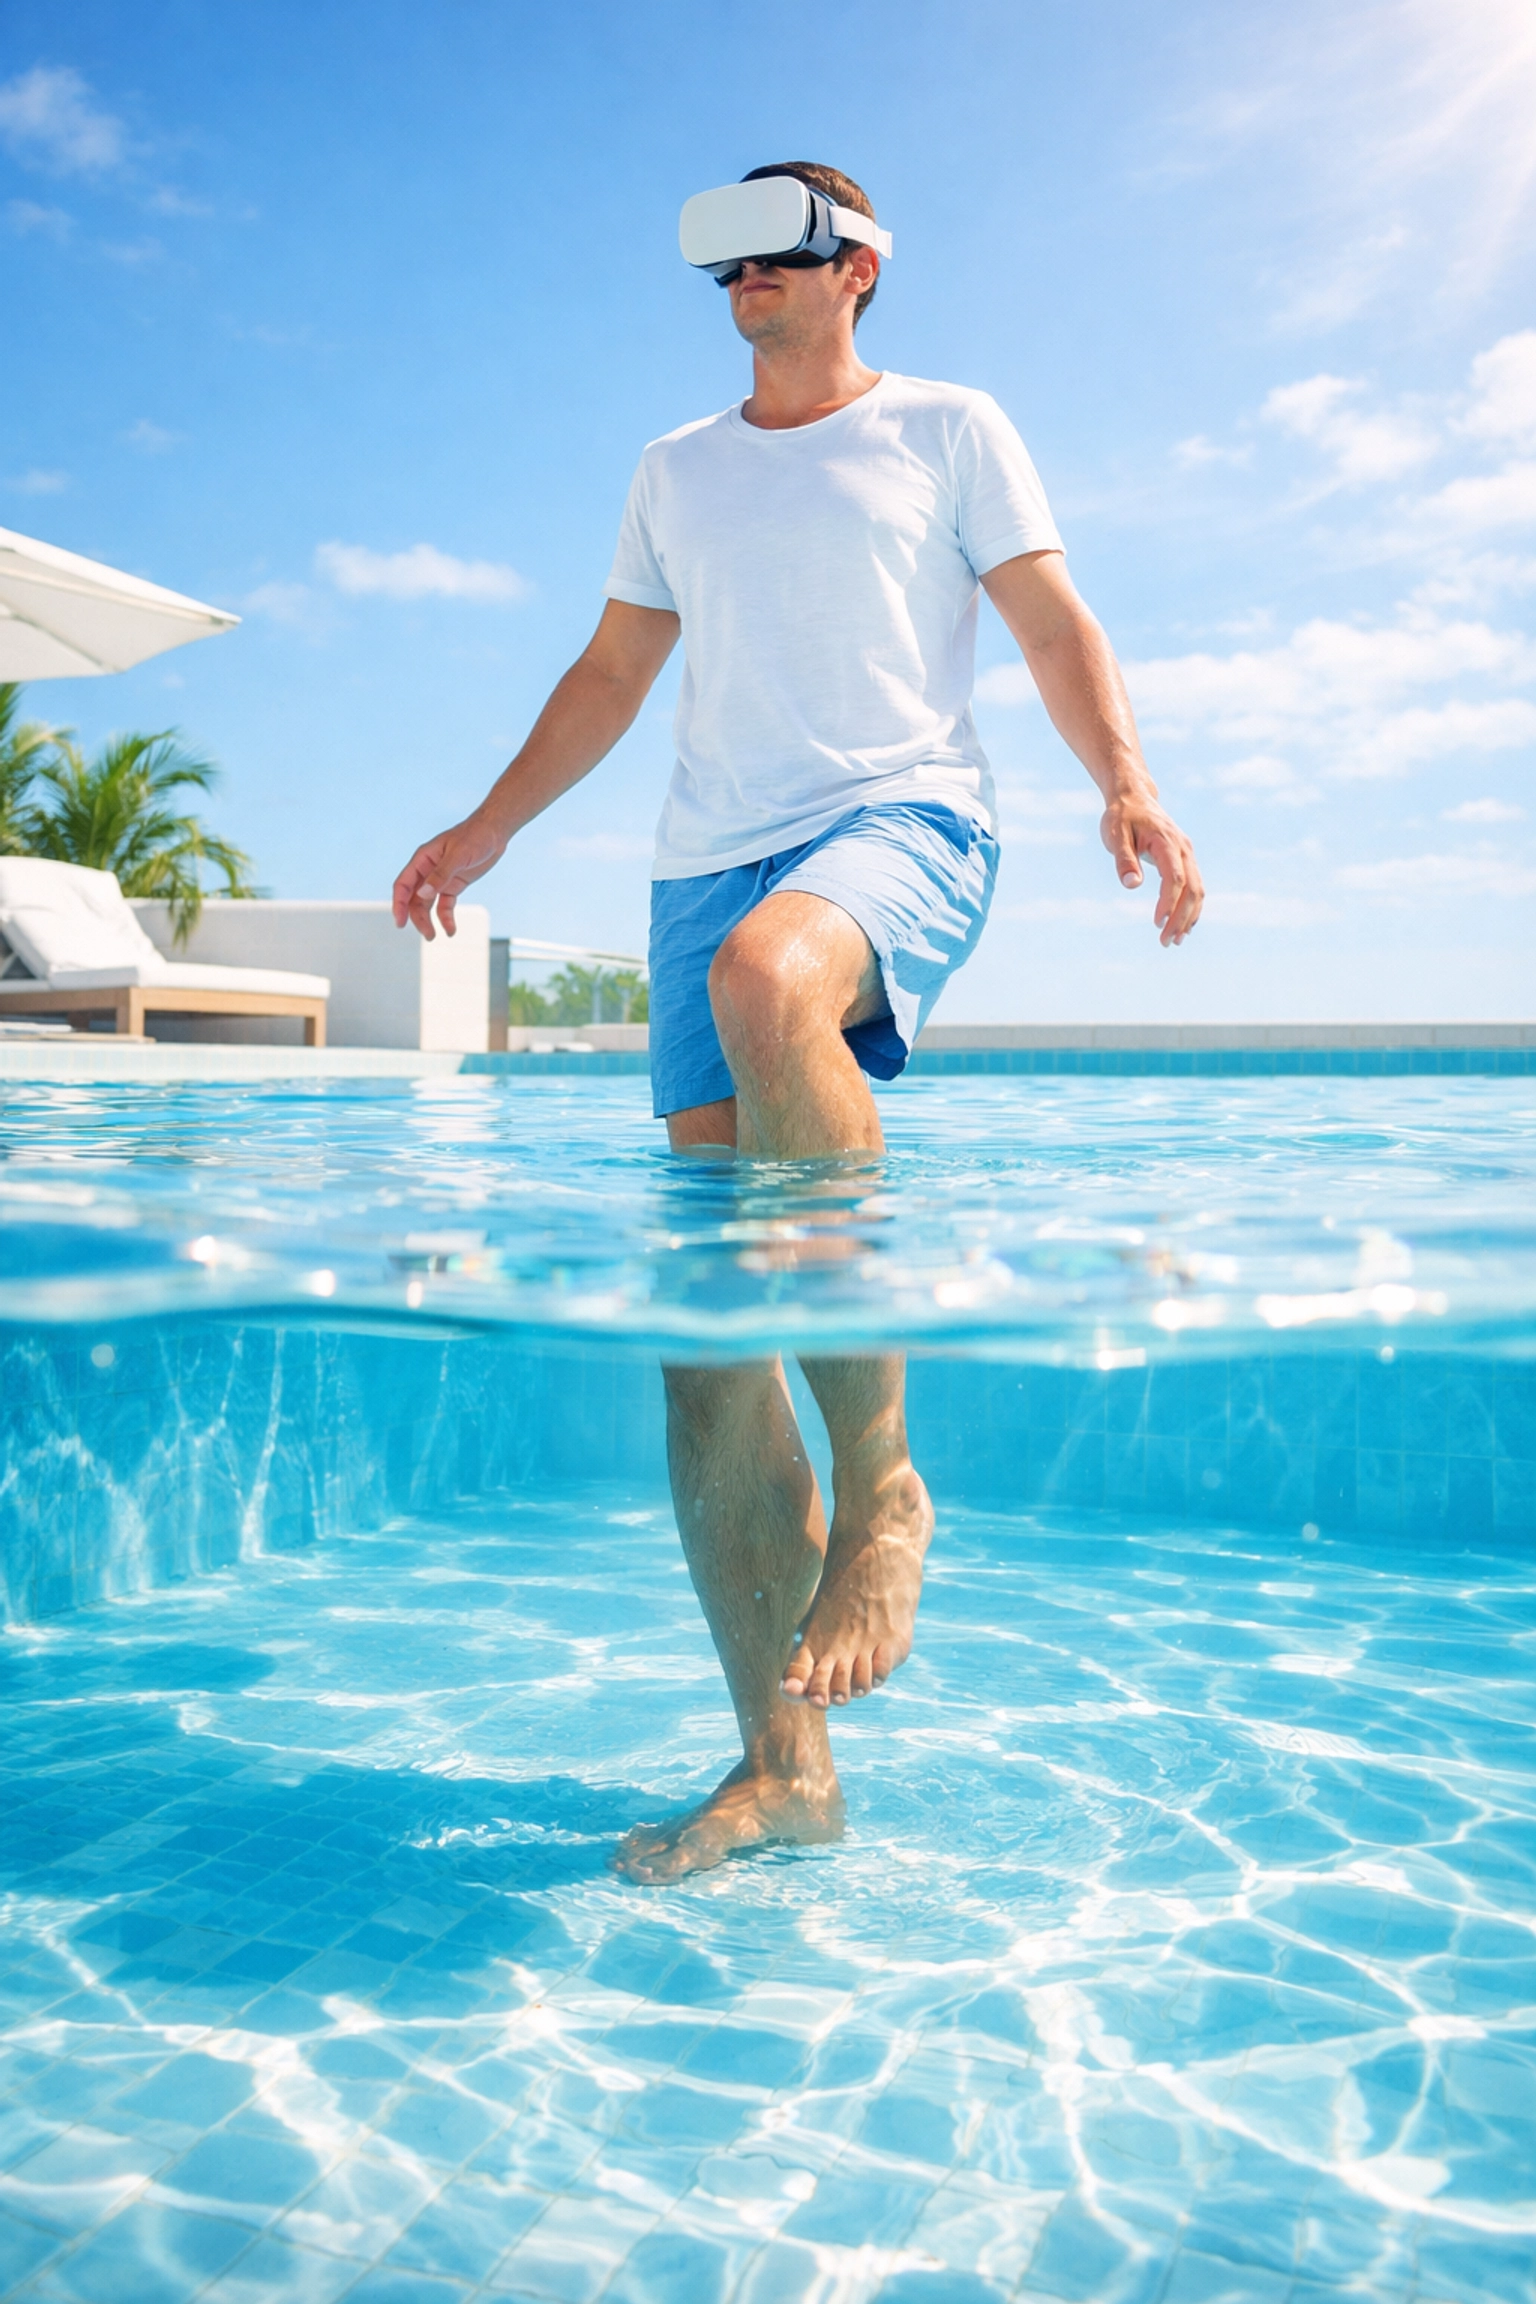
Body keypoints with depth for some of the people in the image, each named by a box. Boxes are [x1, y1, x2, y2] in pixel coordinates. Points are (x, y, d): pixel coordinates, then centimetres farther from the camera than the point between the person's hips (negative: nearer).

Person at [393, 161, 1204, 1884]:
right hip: (708, 857, 4)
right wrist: (489, 827, 25)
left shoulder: (948, 429, 16)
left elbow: (1053, 627, 9)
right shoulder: (676, 471, 27)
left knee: (768, 979, -42)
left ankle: (882, 1481, -26)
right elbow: (611, 674, 31)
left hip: (903, 819, -4)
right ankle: (778, 1765, 1)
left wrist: (1125, 783, -9)